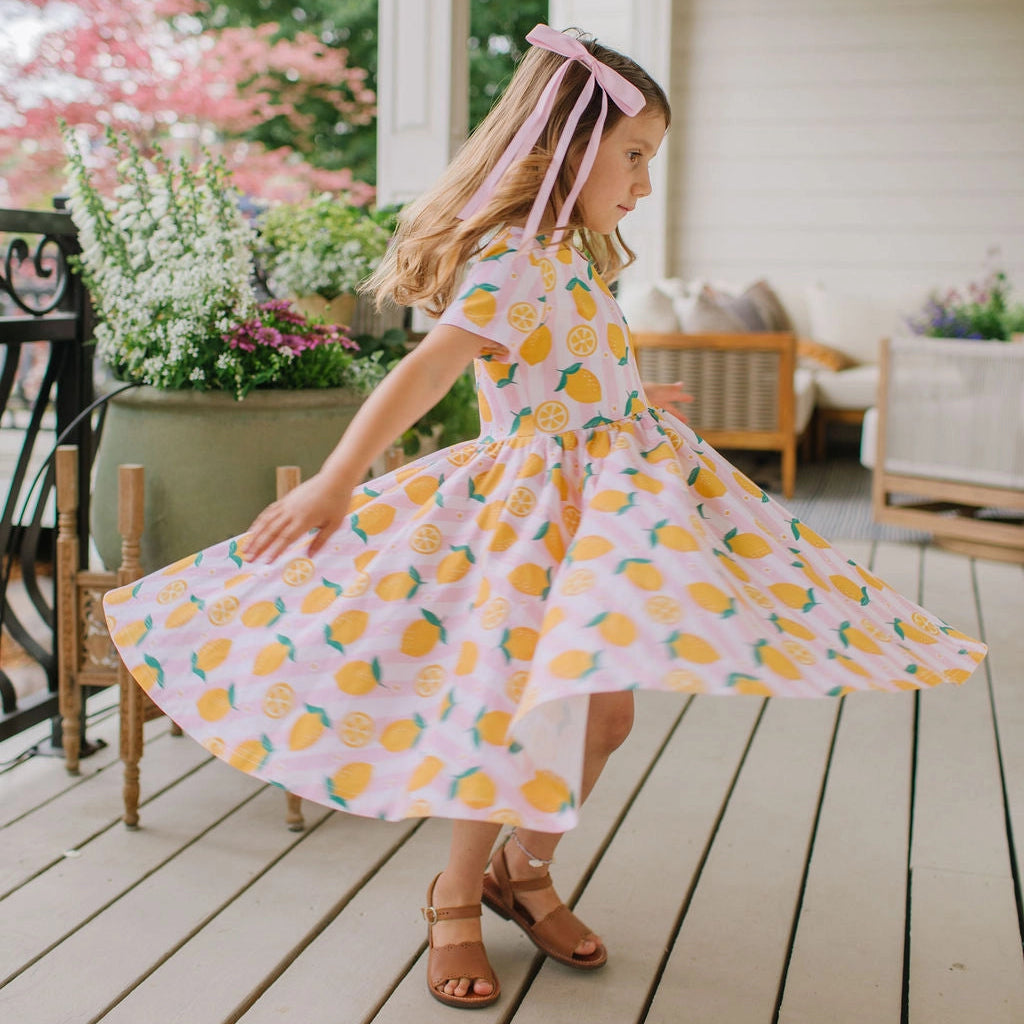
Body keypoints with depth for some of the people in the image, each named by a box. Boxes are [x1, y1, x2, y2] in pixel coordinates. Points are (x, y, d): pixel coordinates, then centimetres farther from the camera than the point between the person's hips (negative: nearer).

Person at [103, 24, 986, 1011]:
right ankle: (456, 899, 20)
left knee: (603, 710, 12)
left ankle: (524, 873, 31)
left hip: (613, 504, 9)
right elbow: (424, 370, -33)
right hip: (536, 510, -9)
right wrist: (336, 480, -43)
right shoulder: (512, 263, -19)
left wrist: (631, 402, 44)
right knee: (527, 719, -2)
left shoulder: (573, 258, 10)